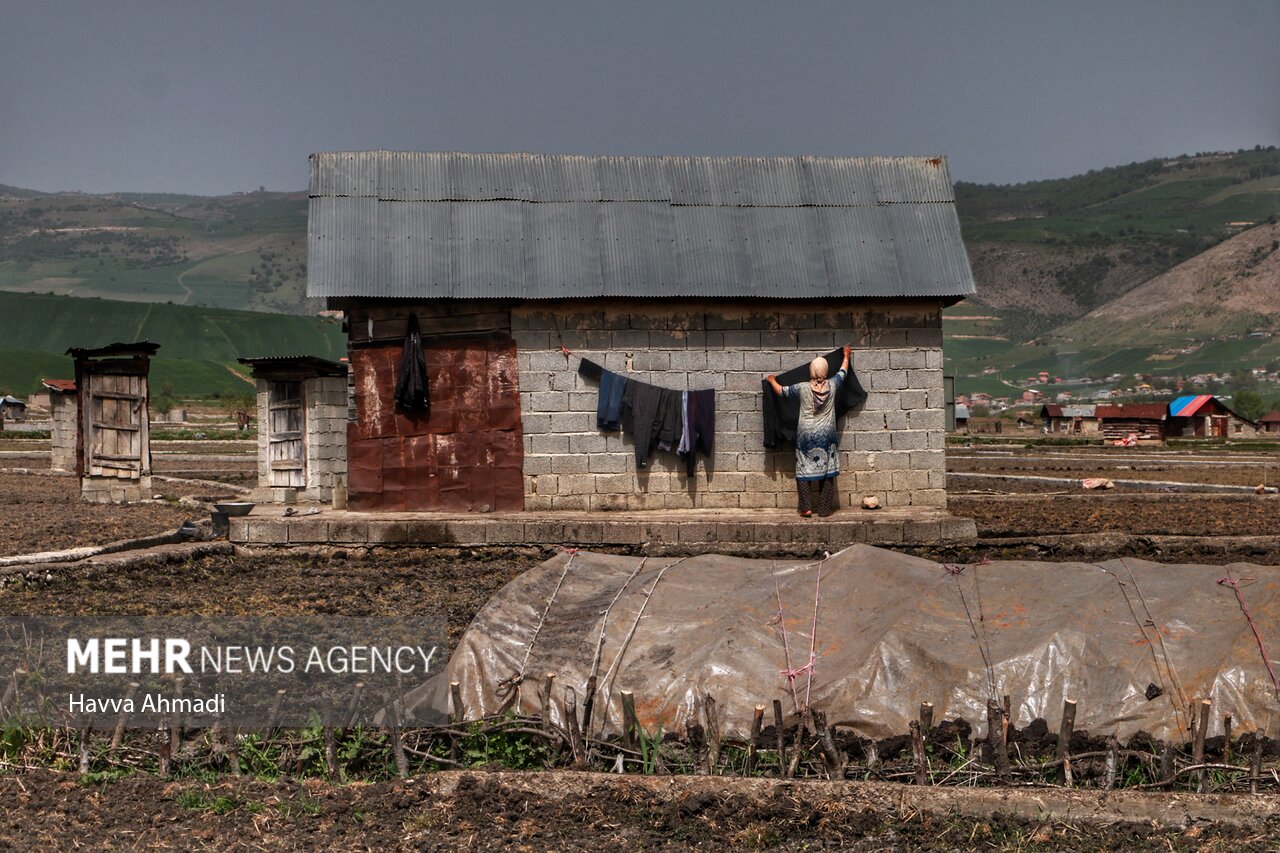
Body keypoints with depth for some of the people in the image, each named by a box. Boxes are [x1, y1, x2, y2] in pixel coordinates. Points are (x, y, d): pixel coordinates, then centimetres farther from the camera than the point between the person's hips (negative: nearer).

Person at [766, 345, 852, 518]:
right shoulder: (832, 386, -3)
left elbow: (781, 391, 8)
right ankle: (824, 509, 5)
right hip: (827, 435, 1)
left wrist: (772, 380, 28)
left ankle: (806, 508, 0)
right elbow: (843, 372, 17)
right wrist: (846, 355, 35)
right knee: (827, 472, 5)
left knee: (804, 470, 7)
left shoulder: (803, 387, -7)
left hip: (806, 435, -1)